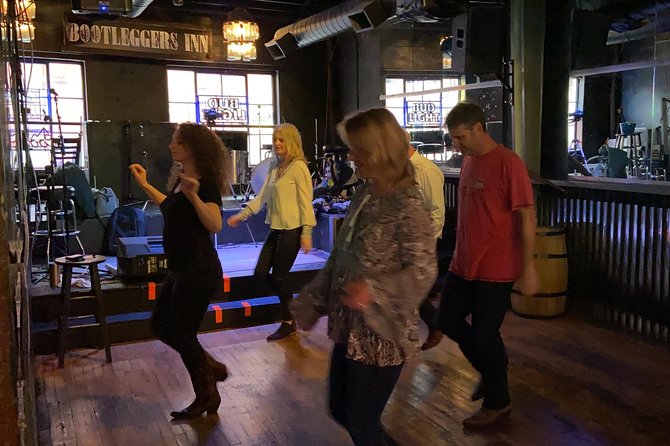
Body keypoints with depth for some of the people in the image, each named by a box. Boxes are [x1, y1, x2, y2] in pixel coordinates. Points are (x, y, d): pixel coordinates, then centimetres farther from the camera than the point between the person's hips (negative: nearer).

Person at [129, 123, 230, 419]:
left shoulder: (205, 183, -18)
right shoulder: (180, 178, 9)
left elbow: (215, 225, -33)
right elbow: (172, 208, 28)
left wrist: (194, 195, -45)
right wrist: (144, 185, 28)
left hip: (199, 271, -10)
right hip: (181, 269, 10)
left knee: (182, 333, 1)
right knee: (161, 326, 18)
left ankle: (207, 397, 21)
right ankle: (211, 368, 31)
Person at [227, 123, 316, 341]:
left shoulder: (298, 167, -11)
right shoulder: (275, 166, 12)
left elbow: (306, 202, -12)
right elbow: (262, 196, 16)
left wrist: (306, 233, -15)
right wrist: (242, 215, 12)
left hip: (292, 230, -8)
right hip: (275, 228, 8)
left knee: (278, 278, -1)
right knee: (261, 273, 7)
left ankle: (288, 322, 19)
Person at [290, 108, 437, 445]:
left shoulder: (408, 205, -19)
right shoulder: (363, 194, 5)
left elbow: (423, 272, -21)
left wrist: (374, 290, -36)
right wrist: (313, 302, 13)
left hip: (381, 334, -8)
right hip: (350, 327, 8)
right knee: (340, 410, 19)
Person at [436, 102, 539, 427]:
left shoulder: (508, 163, -16)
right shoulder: (468, 161, 8)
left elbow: (527, 216, -17)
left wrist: (528, 268, -17)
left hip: (495, 269, -8)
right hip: (463, 264, 8)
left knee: (485, 334, 3)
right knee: (449, 321, 15)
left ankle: (497, 402, 26)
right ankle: (489, 371, 39)